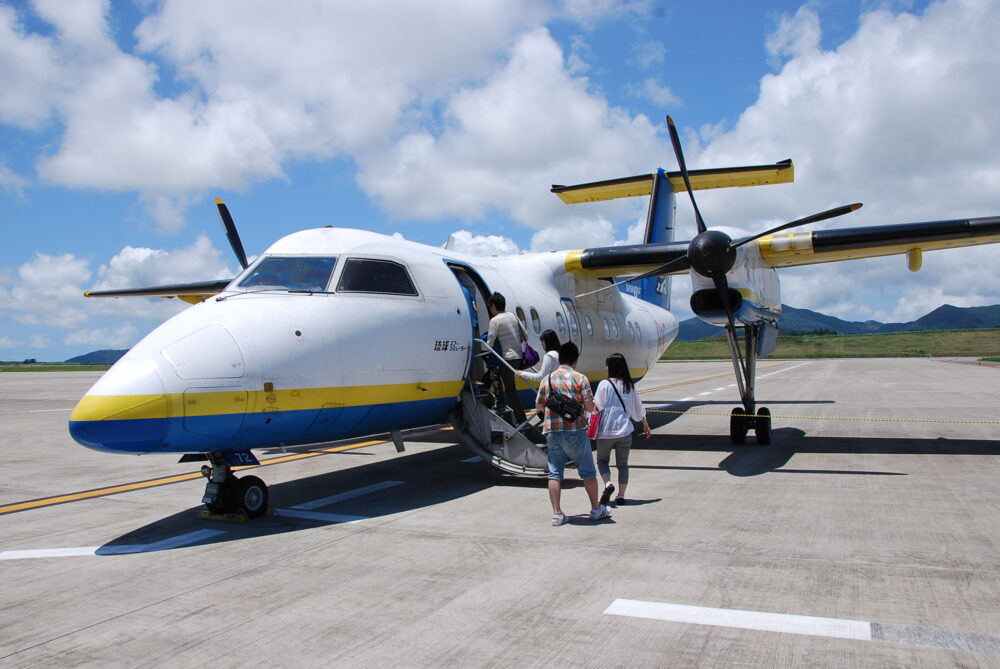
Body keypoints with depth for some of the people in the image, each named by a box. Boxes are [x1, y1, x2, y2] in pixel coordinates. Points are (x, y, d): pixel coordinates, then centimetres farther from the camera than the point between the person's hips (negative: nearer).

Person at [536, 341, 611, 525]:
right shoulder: (580, 378, -4)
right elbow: (590, 407, -9)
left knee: (555, 473, 6)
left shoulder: (547, 379, 6)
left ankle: (557, 513, 3)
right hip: (575, 431, -3)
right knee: (587, 472, 11)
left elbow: (538, 407, 11)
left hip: (552, 431, 3)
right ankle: (596, 509, 21)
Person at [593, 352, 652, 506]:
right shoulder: (630, 386, 6)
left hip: (606, 431, -3)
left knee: (602, 460, 15)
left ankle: (608, 483, -8)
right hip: (624, 430, 3)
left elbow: (597, 407, -12)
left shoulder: (604, 384, -8)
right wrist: (646, 425, 26)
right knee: (623, 464, 12)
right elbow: (638, 409, 14)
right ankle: (621, 496, 11)